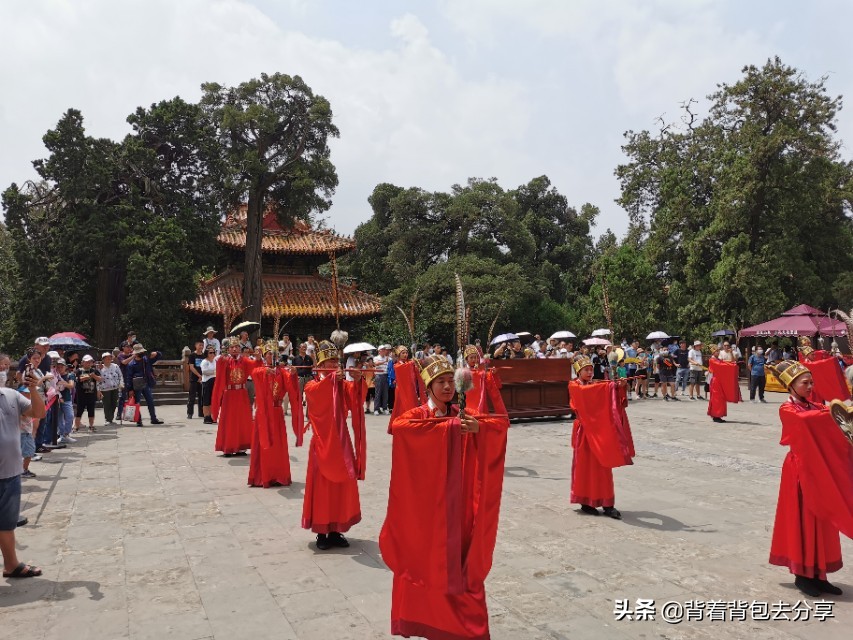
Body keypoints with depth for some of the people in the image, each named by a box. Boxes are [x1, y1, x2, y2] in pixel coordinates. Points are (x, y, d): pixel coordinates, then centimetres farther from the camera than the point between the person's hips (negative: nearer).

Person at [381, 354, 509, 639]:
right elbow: (398, 426, -29)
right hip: (425, 505, -2)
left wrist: (479, 427, -28)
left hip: (458, 504, 2)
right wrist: (446, 426, -29)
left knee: (460, 563, 7)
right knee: (424, 560, 7)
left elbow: (502, 422, -7)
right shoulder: (418, 415, -6)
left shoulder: (464, 415, 4)